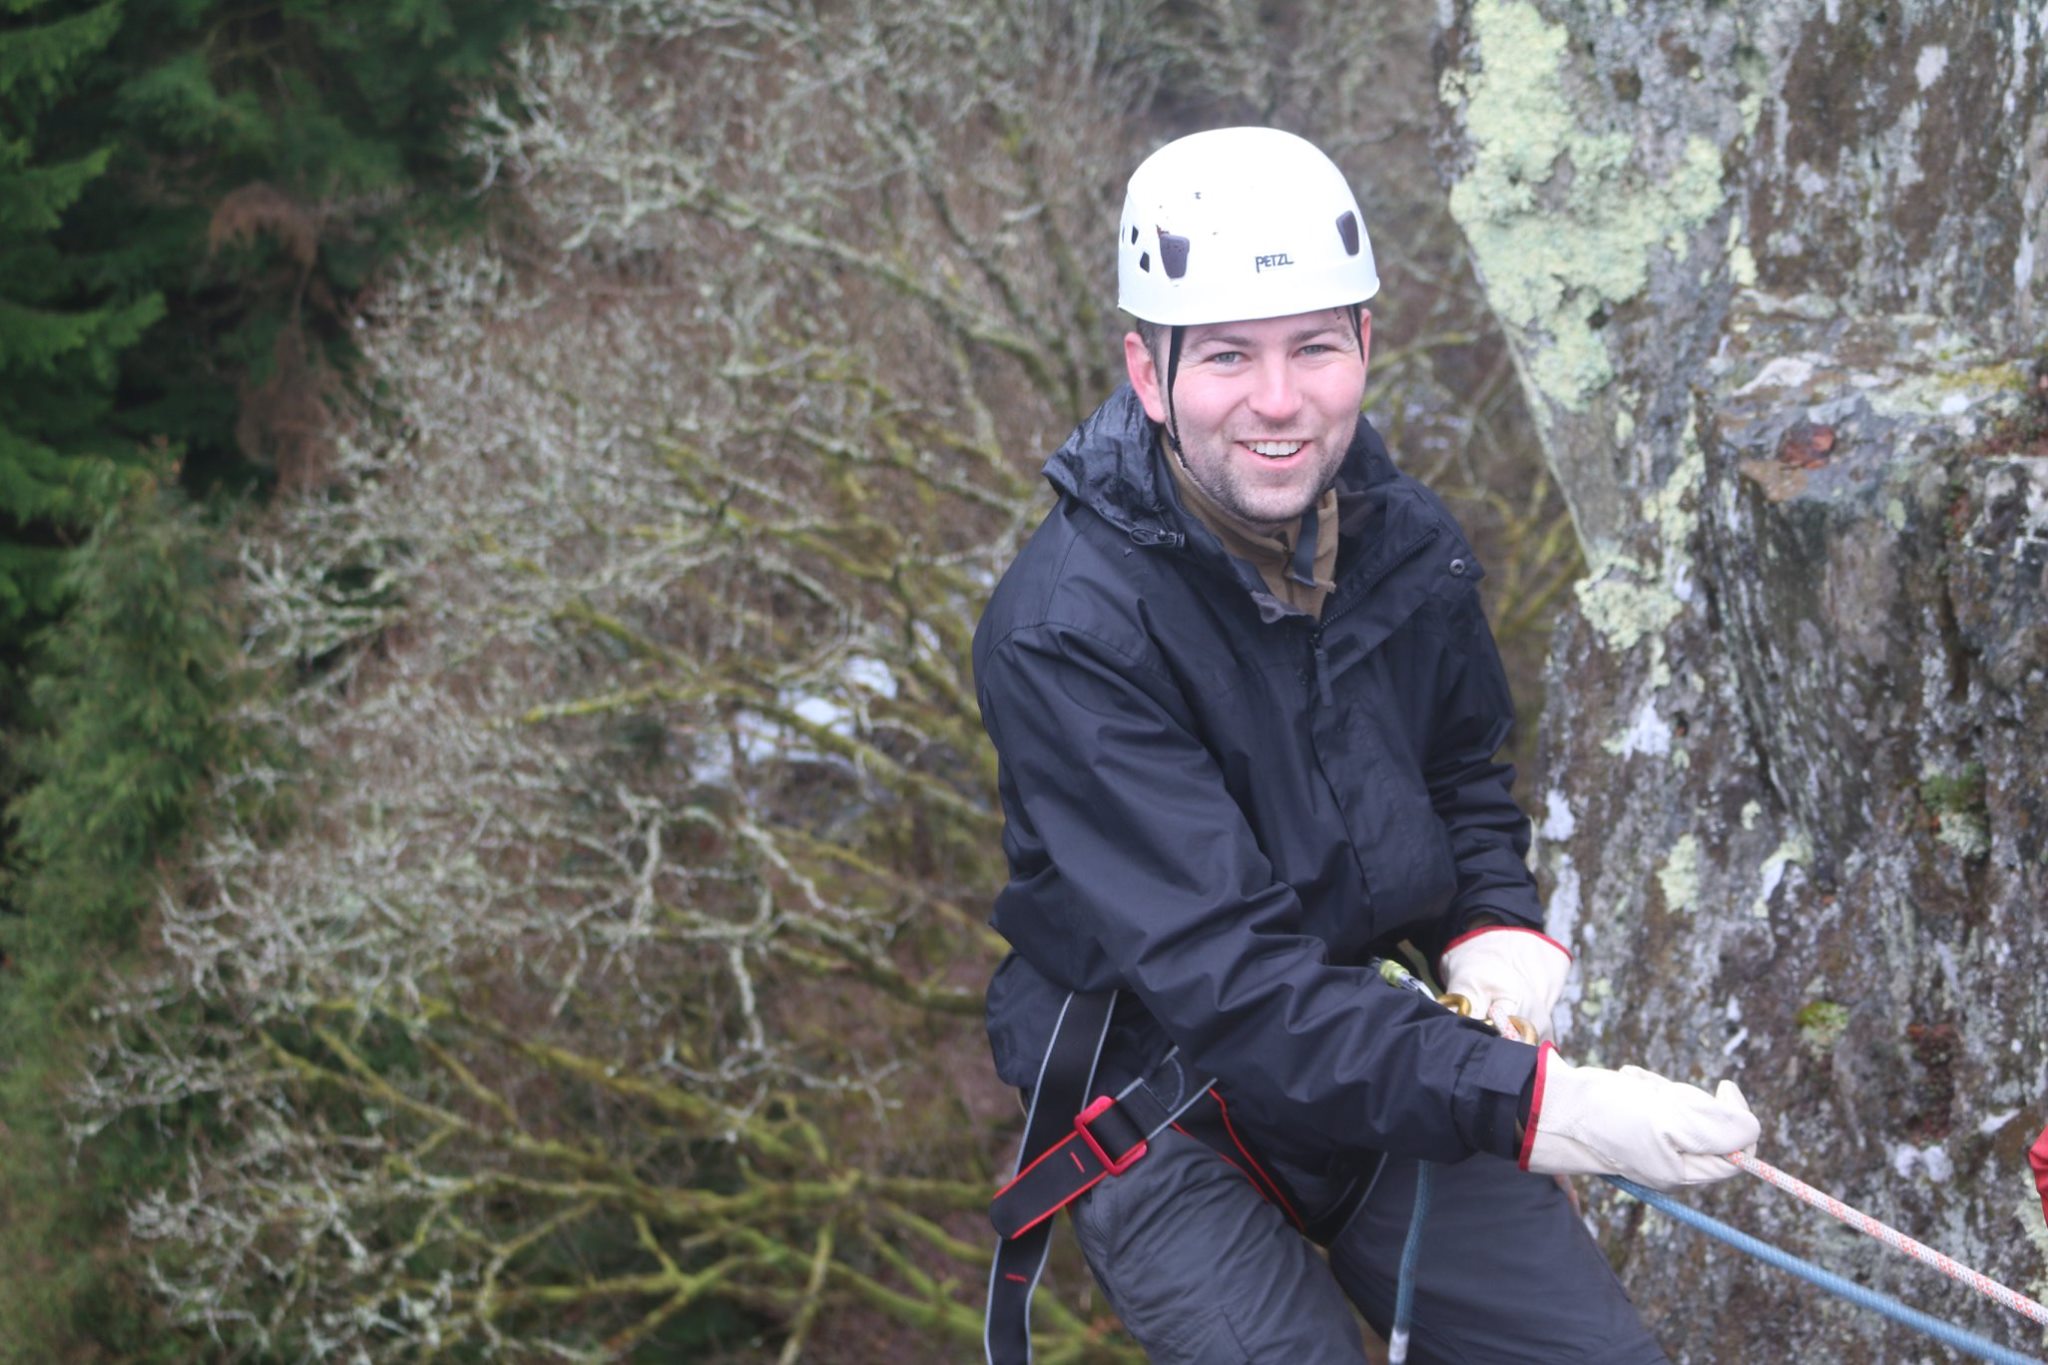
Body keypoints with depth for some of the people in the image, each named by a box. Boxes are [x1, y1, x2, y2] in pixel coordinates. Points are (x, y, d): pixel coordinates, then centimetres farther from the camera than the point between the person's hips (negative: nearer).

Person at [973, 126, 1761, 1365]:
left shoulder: (1410, 544, -4)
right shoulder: (1067, 632, -24)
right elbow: (1222, 973, -31)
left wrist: (1502, 927, -6)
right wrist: (1533, 1103, -38)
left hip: (1395, 1058, 5)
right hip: (1166, 1108, -5)